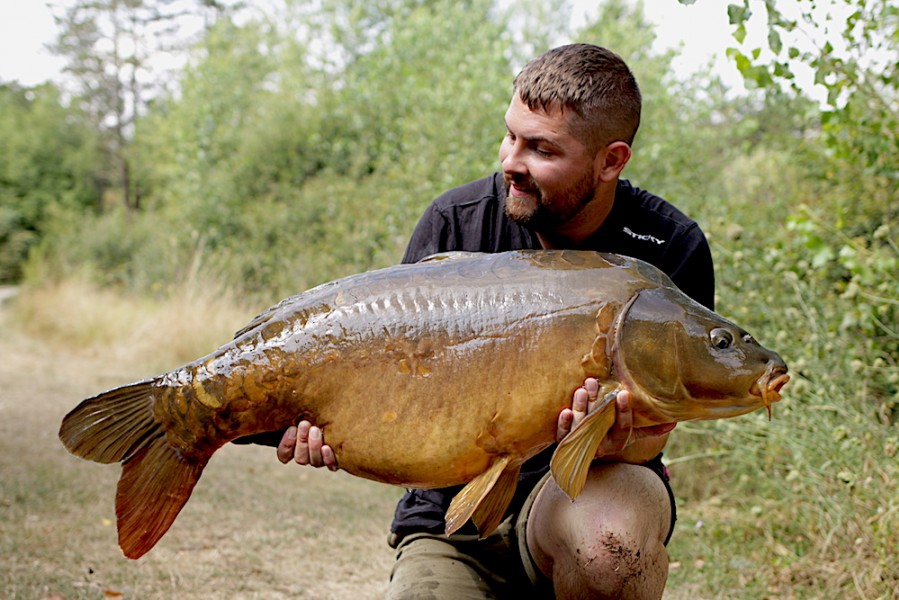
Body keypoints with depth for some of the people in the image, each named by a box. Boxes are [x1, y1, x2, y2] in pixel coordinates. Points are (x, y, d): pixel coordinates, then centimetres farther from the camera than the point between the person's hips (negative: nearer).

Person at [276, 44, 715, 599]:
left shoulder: (672, 251, -10)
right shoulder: (455, 223, -6)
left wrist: (615, 443, -33)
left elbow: (653, 430, -9)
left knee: (612, 530, -36)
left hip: (579, 493, -1)